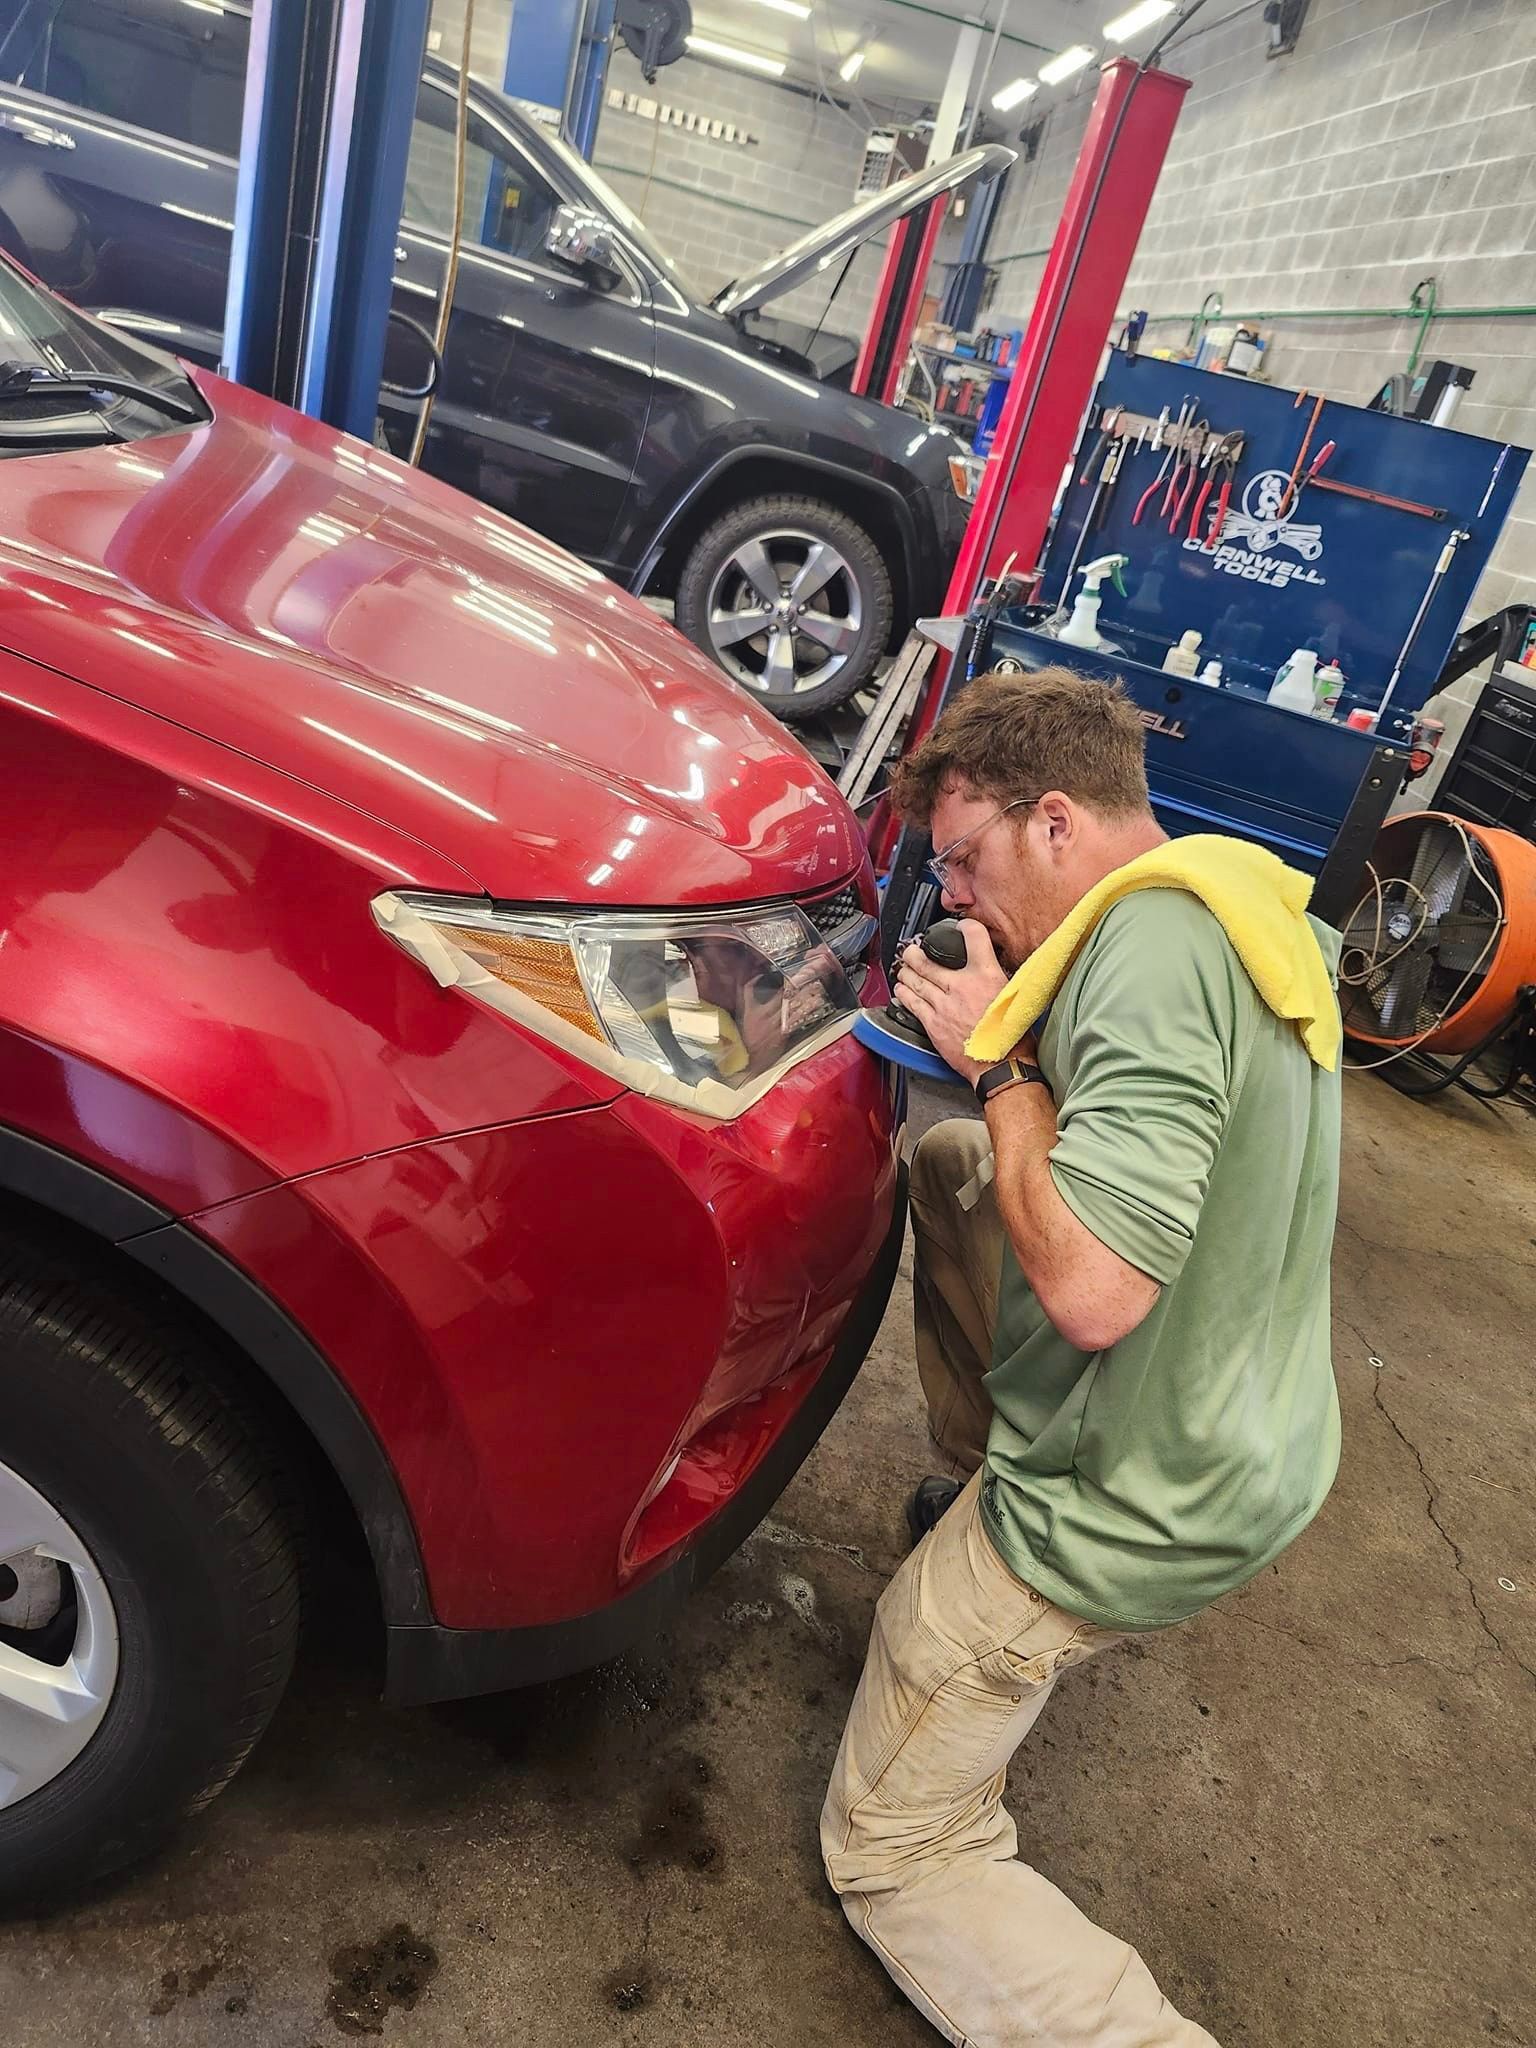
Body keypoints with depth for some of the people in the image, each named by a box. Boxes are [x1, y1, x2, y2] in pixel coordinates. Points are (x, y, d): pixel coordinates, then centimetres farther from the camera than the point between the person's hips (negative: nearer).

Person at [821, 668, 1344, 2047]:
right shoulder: (1256, 910, 3)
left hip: (1133, 1509, -9)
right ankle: (979, 1485, 32)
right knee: (948, 1165, 21)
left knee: (889, 1853, 9)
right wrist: (1013, 1043, -2)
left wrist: (1001, 1060, -20)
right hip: (1255, 1454, 9)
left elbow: (1090, 1288, -33)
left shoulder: (1154, 932, -27)